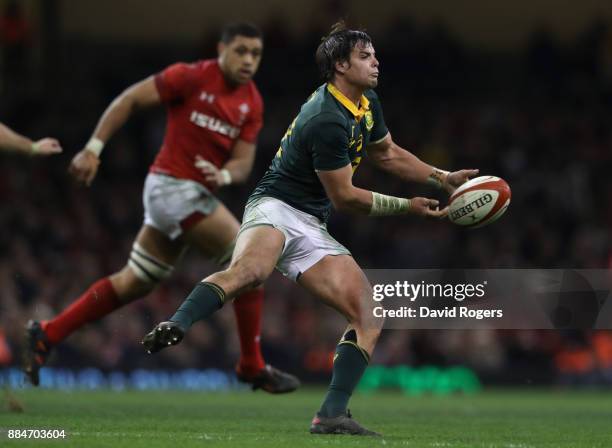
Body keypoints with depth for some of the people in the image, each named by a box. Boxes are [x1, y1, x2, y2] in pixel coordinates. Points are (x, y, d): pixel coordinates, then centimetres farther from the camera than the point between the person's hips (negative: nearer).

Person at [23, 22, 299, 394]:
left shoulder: (252, 103, 7)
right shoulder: (192, 78, -12)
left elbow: (243, 162, 4)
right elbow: (129, 100, -8)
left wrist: (224, 175, -19)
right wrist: (93, 149, -12)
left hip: (194, 193, 8)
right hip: (175, 186, -8)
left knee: (134, 284, 12)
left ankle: (47, 335, 18)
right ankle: (253, 367, -1)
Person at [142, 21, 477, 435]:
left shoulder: (368, 104, 13)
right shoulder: (328, 121, -17)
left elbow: (388, 154, 32)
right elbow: (344, 196, -12)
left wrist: (444, 178, 25)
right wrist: (406, 207, -4)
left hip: (313, 229, 9)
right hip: (276, 208, -9)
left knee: (370, 318, -6)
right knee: (250, 269, -43)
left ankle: (332, 416, -12)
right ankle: (175, 328, -56)